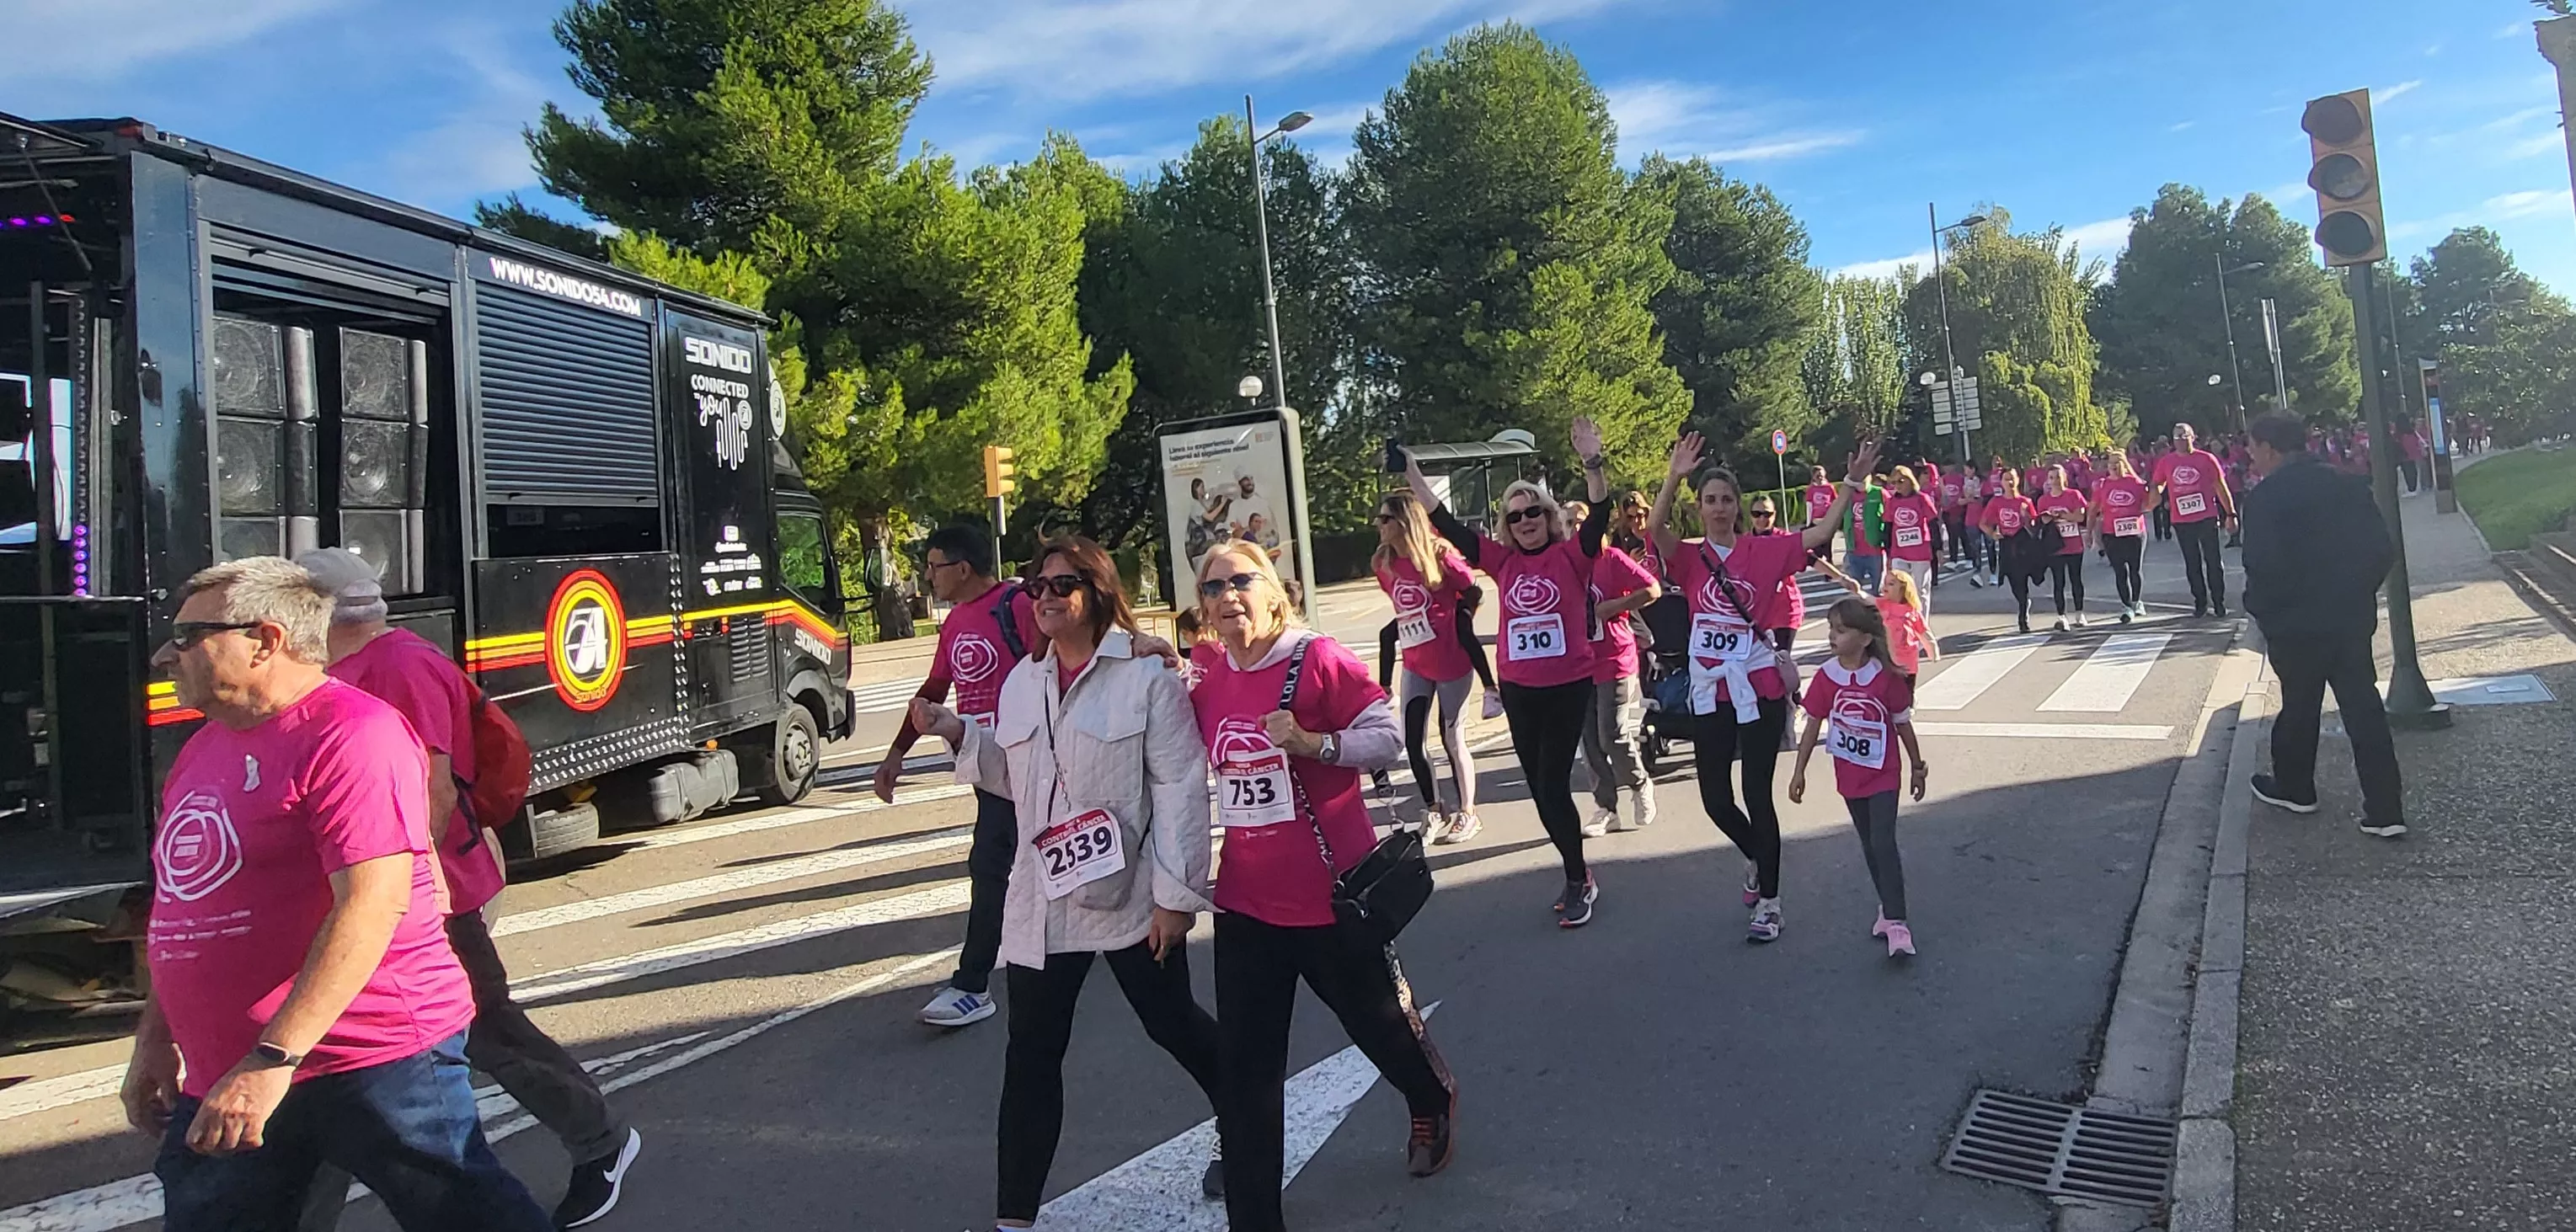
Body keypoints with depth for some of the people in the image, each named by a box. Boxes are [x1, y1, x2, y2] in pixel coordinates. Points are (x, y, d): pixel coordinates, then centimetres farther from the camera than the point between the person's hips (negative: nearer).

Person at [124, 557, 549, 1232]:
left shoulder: (352, 734, -16)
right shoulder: (203, 750, 13)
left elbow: (373, 905, -24)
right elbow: (182, 904, 23)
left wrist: (273, 1060, -26)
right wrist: (155, 1038, 20)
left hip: (378, 1063, -9)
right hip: (221, 1080, 9)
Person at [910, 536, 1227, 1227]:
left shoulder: (1147, 675, -11)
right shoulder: (1022, 682, 8)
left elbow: (1179, 787, -13)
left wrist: (1175, 893, -15)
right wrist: (957, 734, 2)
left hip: (1131, 897, -5)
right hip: (1042, 898, 5)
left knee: (1173, 1026, 13)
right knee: (1031, 1052, 6)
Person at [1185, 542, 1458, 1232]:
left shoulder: (1318, 659, -14)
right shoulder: (1204, 674, 1)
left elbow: (1386, 737, -11)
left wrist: (1314, 742, -27)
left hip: (1329, 891, -4)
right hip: (1245, 899, 4)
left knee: (1376, 1016, 20)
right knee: (1243, 1066, 4)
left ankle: (1434, 1103, 54)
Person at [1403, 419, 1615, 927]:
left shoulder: (1571, 555, -4)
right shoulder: (1503, 562, 5)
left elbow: (1600, 516, -20)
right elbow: (1447, 525, 4)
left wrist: (1592, 463, -34)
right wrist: (1412, 475, 1)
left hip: (1568, 688, -5)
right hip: (1518, 690, 5)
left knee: (1553, 786, -6)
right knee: (1540, 789, 12)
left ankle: (1577, 883, 12)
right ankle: (1578, 875, 29)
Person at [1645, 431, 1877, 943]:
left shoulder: (1763, 550, 0)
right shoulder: (1691, 556, 0)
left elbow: (1820, 533, -7)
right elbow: (1655, 528, -19)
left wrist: (1853, 482, -15)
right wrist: (1674, 477, -30)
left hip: (1759, 688, -2)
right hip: (1710, 690, 2)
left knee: (1757, 794, 2)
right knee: (1715, 797, 7)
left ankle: (1768, 902, 14)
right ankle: (1756, 857, 39)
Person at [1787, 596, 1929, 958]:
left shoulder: (1886, 677, -16)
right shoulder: (1826, 676, -9)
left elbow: (1903, 724, -4)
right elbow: (1813, 724, -1)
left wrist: (1917, 766, 5)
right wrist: (1799, 771, 1)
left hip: (1883, 775, -4)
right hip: (1849, 775, 4)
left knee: (1883, 843, -12)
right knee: (1870, 845, 16)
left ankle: (1896, 922, -10)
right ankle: (1888, 907, 30)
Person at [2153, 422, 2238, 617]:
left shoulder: (2206, 459, -2)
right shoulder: (2165, 462, 3)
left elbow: (2221, 487, 1)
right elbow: (2157, 486, 14)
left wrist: (2230, 513, 0)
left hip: (2207, 518, -2)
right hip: (2181, 521, 2)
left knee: (2213, 561, 2)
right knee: (2192, 563, 10)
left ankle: (2219, 602, 11)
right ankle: (2200, 602, 20)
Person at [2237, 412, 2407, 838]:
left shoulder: (2263, 498, -14)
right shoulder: (2347, 485, 4)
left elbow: (2262, 567, -19)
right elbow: (2383, 550, 5)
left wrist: (2259, 610, -2)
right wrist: (2357, 593, 16)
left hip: (2295, 625, -5)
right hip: (2352, 619, 5)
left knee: (2298, 707, 13)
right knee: (2364, 711, 6)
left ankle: (2294, 788, 32)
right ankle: (2385, 810, 6)